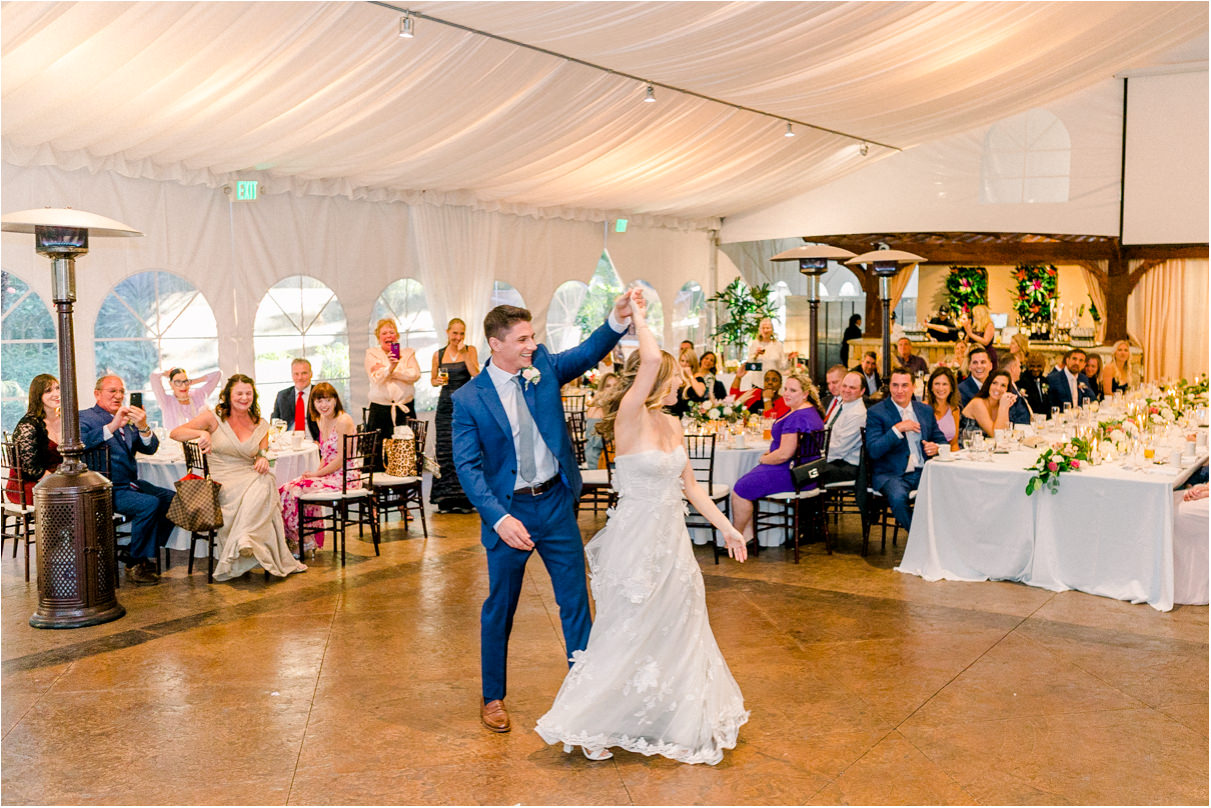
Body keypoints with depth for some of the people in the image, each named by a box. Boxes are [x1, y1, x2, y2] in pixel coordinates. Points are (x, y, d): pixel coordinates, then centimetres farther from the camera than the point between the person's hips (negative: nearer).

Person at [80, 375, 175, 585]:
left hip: (131, 484, 7)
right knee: (150, 503, -27)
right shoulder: (85, 417, -1)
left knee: (172, 499, -11)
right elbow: (80, 442, -22)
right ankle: (136, 564, -12)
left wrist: (143, 427, -13)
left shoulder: (128, 420, 18)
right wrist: (113, 426, -30)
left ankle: (142, 554, 2)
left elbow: (150, 448, 7)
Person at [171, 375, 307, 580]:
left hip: (251, 477, 4)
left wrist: (263, 460, -13)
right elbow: (175, 434, -6)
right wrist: (202, 433, -26)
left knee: (266, 482, -33)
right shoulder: (214, 418, 1)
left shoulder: (261, 426, 12)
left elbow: (261, 456, 13)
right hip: (222, 482, -3)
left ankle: (244, 539, -32)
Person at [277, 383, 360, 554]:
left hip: (345, 478, -9)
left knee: (294, 492, -19)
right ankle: (292, 540, 1)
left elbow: (342, 459, -17)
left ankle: (306, 543, -5)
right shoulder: (321, 421, 13)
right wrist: (317, 472, 2)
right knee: (284, 490, -7)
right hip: (329, 474, 9)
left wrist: (317, 474, -11)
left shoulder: (343, 421, -15)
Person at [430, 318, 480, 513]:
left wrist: (464, 354, -13)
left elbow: (476, 375, -10)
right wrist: (437, 381, -6)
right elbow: (432, 379, 16)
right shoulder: (438, 354, 8)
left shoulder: (470, 350, 3)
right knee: (445, 451, 0)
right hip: (446, 405, 2)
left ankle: (464, 497, 0)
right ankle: (446, 499, 6)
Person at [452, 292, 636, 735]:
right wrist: (499, 518, -25)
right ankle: (493, 698, 29)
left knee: (575, 599, 9)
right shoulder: (468, 399, -10)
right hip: (508, 510, -3)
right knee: (499, 609, 11)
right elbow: (468, 467, -14)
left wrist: (618, 318, -34)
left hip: (556, 502, 3)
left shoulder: (544, 366, 0)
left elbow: (587, 353, -15)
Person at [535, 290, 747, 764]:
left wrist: (725, 527, 13)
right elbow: (650, 360, -32)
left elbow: (689, 485, 13)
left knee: (674, 631, 17)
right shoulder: (630, 419, -17)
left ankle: (680, 721, 34)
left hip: (671, 541, 7)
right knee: (627, 634, 5)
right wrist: (638, 316, -17)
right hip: (637, 542, -7)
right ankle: (595, 725, 23)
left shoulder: (672, 425, 6)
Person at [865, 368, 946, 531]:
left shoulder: (926, 411, 15)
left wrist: (936, 447, -2)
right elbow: (873, 451, -10)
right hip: (890, 474, -4)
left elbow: (941, 439, 22)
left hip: (923, 472, 4)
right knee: (898, 497, -35)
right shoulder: (876, 413, -1)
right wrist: (897, 429, -19)